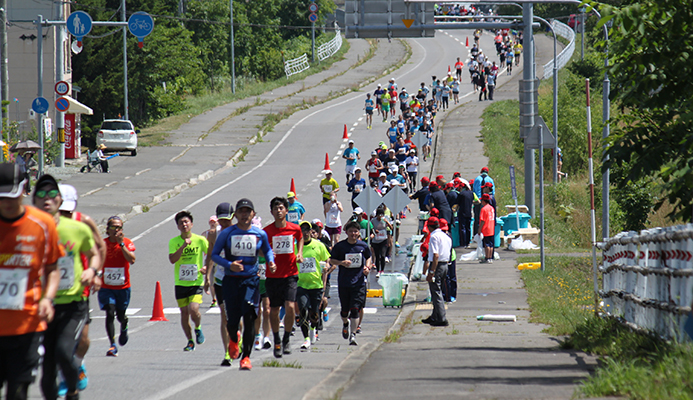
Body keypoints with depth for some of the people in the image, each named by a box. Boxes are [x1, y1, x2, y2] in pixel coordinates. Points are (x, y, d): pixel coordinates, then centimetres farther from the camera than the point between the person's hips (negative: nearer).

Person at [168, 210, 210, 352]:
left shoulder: (200, 240, -3)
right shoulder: (174, 242, -1)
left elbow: (210, 254, 10)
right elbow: (172, 259, -15)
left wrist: (206, 267, -6)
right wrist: (183, 246, -24)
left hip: (196, 282, -2)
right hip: (180, 283, 2)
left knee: (194, 309, -19)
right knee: (184, 312, 5)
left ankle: (198, 328, 13)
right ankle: (190, 341, 21)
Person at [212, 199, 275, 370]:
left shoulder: (260, 234, 3)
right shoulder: (227, 233, -2)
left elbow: (267, 250, 21)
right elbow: (214, 255, 3)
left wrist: (271, 262, 0)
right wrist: (229, 264, -15)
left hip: (251, 279, 0)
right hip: (230, 279, 0)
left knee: (249, 317, -13)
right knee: (232, 320, 2)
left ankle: (246, 357, -7)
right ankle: (233, 340, 39)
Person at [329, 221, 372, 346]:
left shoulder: (363, 246, 3)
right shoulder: (340, 246, -2)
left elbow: (368, 257, 21)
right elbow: (331, 260, 5)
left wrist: (367, 267, 1)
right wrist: (341, 262, -14)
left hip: (359, 282, -1)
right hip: (343, 283, 1)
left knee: (355, 309, -11)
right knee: (345, 310, 11)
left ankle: (353, 335, -11)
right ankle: (345, 324, 44)